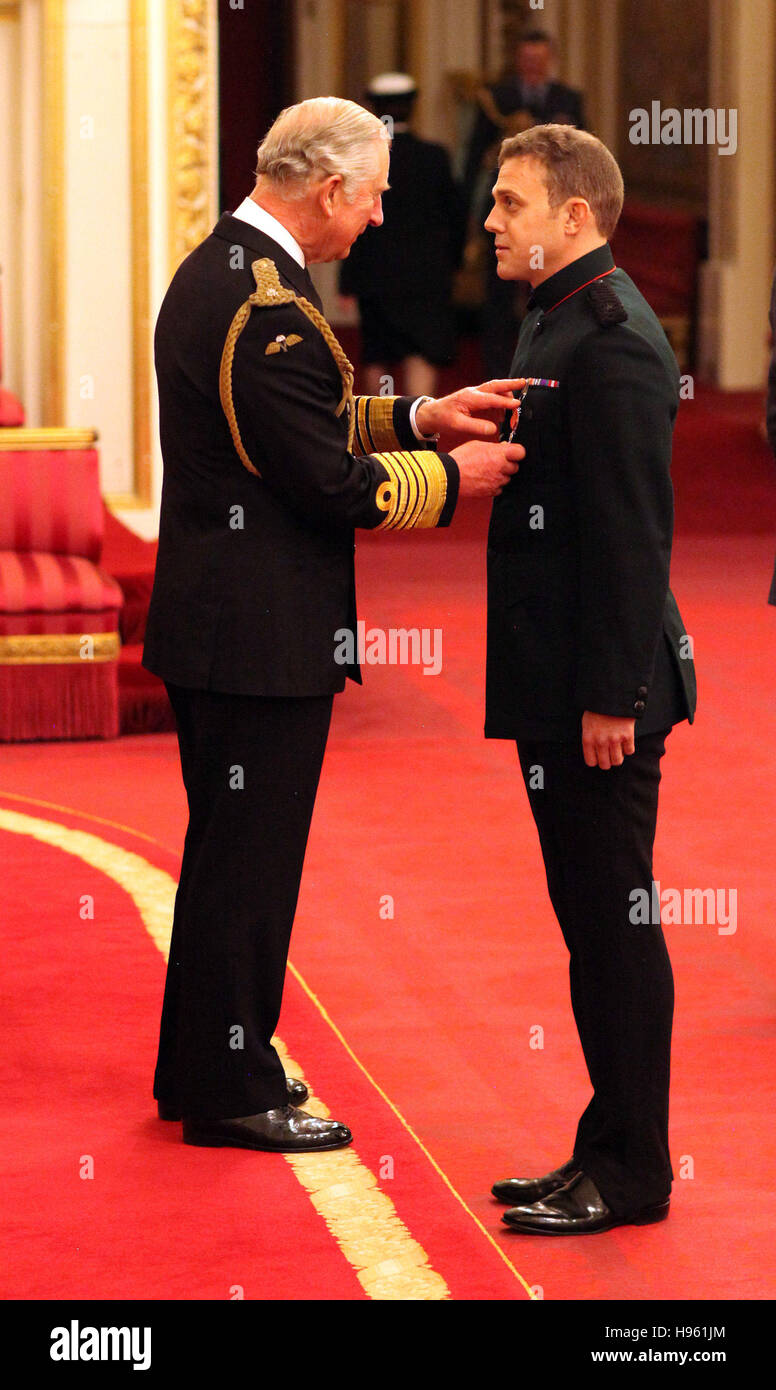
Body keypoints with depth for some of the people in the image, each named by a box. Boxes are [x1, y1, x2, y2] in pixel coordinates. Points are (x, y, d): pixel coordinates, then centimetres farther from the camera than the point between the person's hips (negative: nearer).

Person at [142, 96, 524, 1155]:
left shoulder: (212, 272, 10)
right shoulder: (269, 306, -22)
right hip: (264, 632, -10)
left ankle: (201, 1068, 29)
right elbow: (331, 482, -21)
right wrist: (451, 477, -8)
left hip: (213, 623, 10)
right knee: (249, 858, -1)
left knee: (231, 850, 19)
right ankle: (231, 1092, 7)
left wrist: (418, 417, 11)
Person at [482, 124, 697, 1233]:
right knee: (594, 925, 14)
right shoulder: (556, 320, 15)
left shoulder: (612, 338, -17)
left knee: (615, 924, -3)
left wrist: (611, 695, -21)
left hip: (601, 690, -10)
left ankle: (630, 1172, 3)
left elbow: (633, 530, -21)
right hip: (557, 686, 10)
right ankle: (612, 1151, 21)